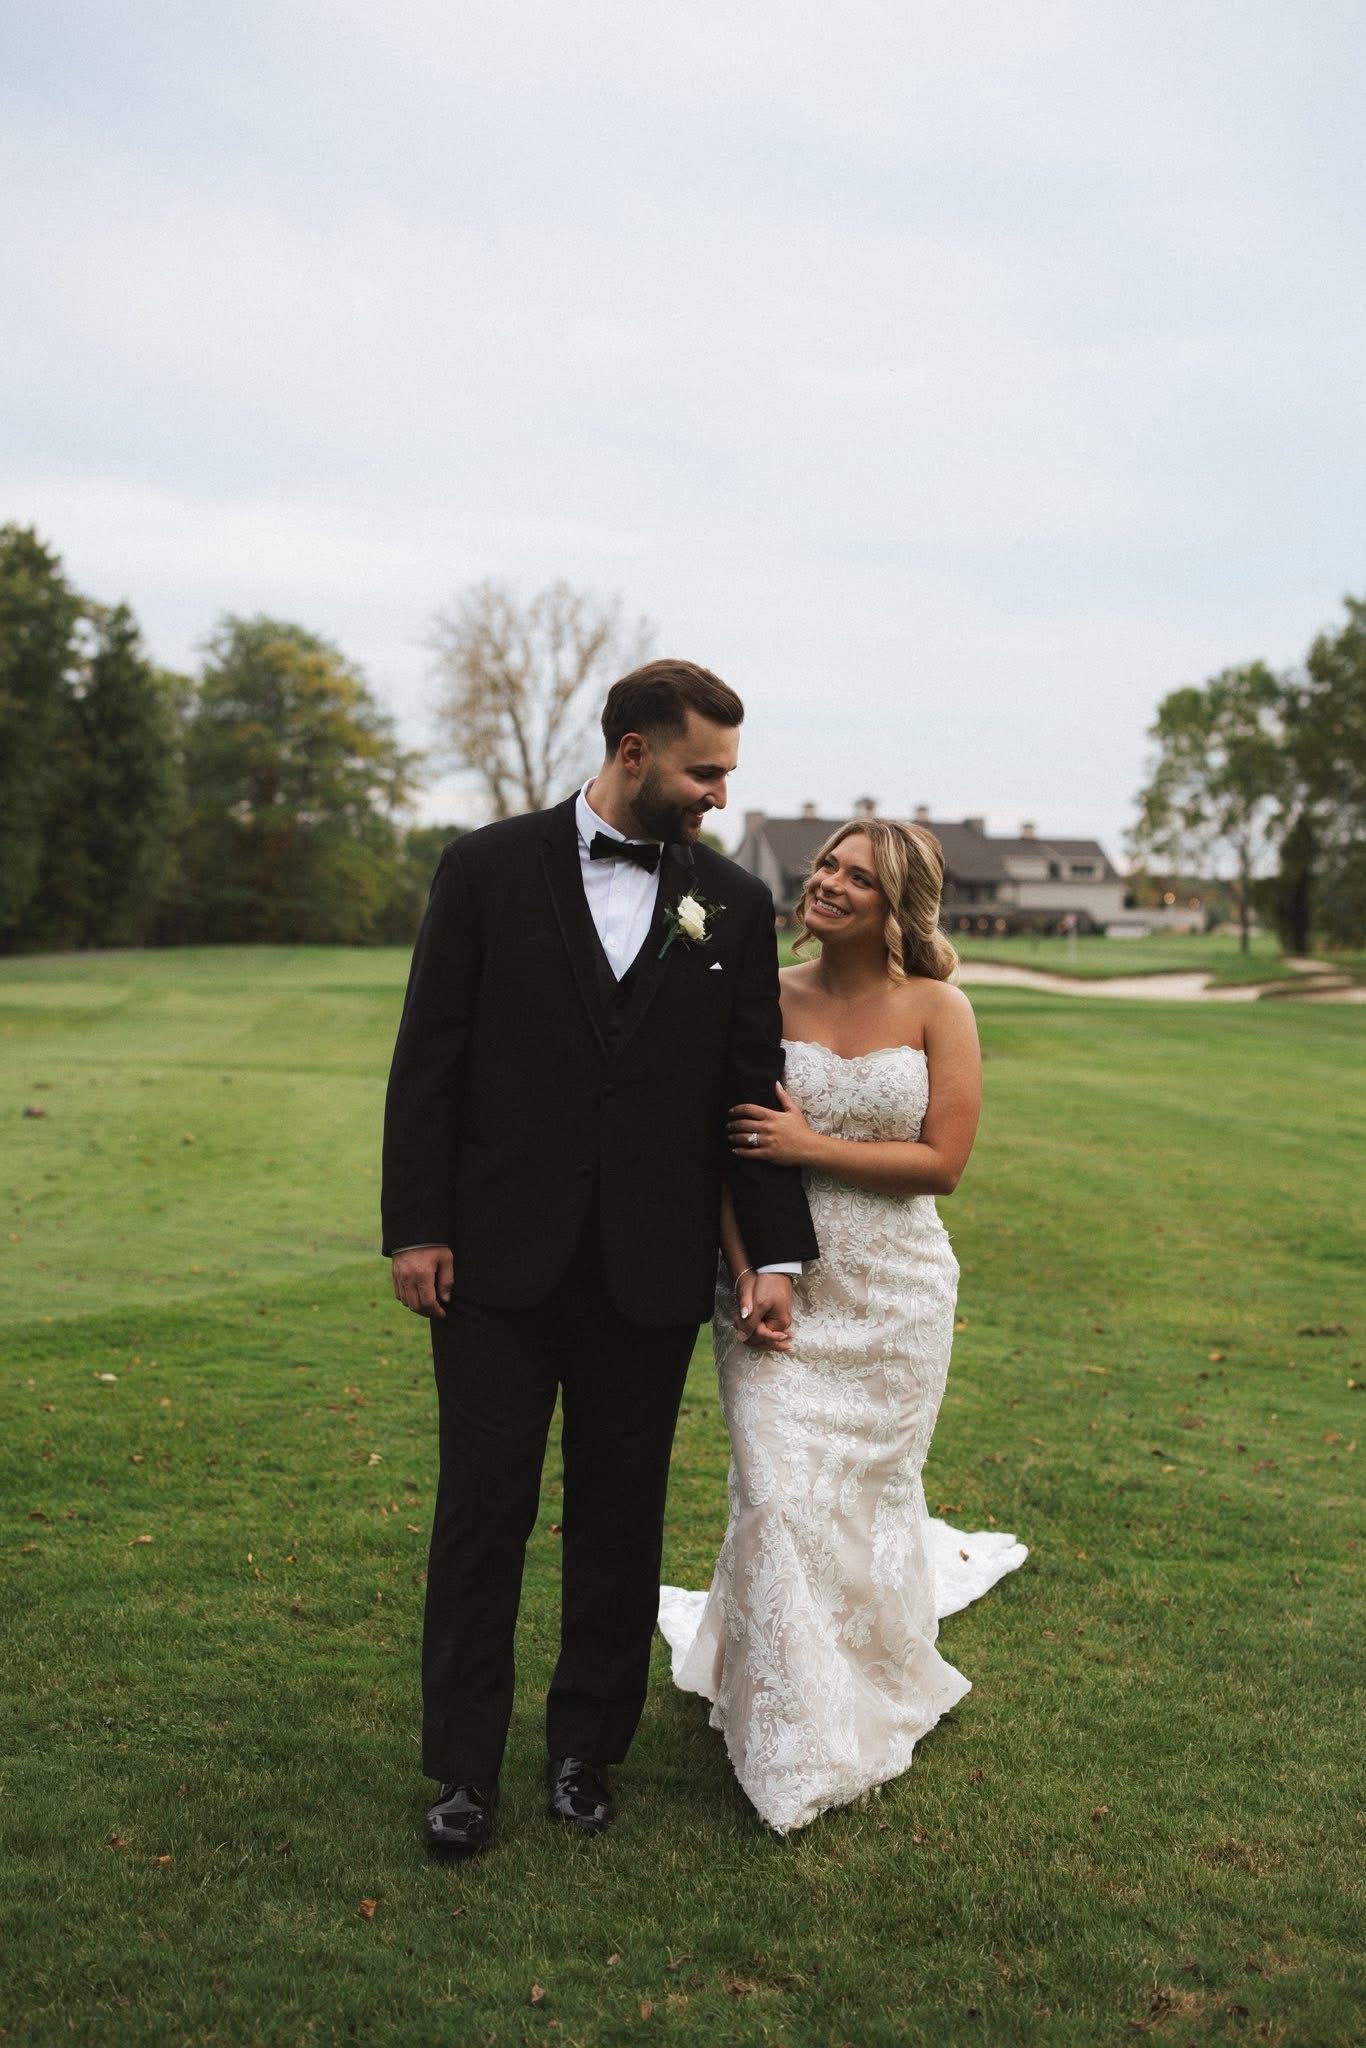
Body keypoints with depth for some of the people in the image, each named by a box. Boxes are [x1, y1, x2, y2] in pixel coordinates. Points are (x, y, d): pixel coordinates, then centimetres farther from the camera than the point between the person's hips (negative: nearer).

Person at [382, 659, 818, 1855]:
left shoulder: (734, 903, 4)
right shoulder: (491, 868, -1)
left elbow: (754, 1093, 4)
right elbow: (429, 1059, -2)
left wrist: (779, 1254, -2)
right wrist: (416, 1227, -6)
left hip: (649, 1272, 2)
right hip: (498, 1260, -1)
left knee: (620, 1519, 12)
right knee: (484, 1510, 7)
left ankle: (587, 1747, 31)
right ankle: (465, 1765, 23)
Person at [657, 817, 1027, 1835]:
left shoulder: (938, 1009, -5)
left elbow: (942, 1160, -10)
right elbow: (729, 1152, -2)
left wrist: (809, 1146, -16)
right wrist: (745, 1277, -12)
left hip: (892, 1294, 0)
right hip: (776, 1289, 0)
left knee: (868, 1493, 13)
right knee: (779, 1497, -3)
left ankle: (867, 1701, 41)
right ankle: (791, 1739, 19)